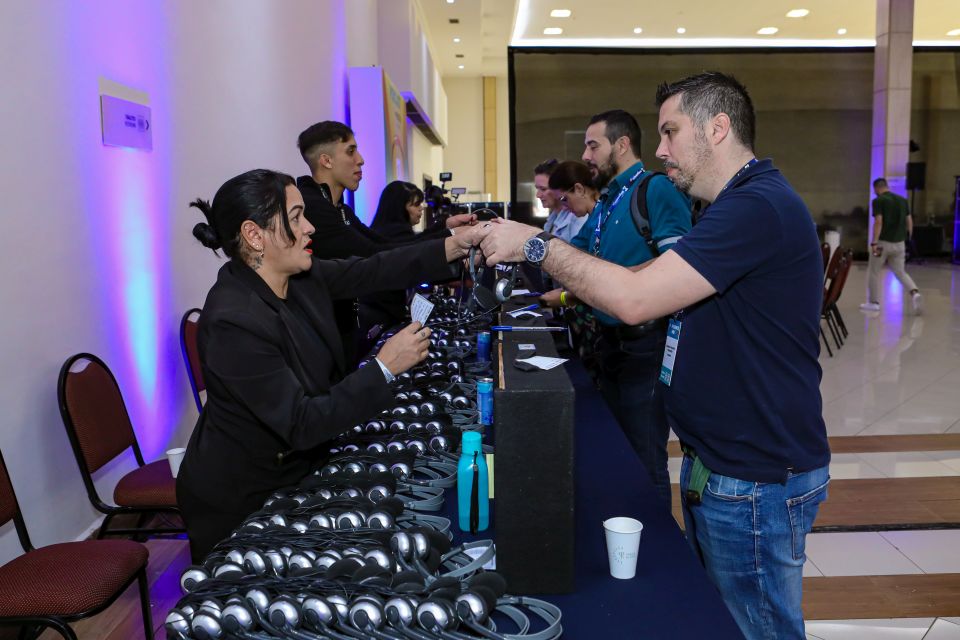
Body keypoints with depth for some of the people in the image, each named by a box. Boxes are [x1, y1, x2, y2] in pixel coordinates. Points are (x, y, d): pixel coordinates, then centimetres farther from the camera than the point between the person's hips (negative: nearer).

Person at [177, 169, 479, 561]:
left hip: (293, 472, 8)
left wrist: (458, 245, -12)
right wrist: (384, 368, -29)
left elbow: (370, 273, -4)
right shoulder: (233, 322, -31)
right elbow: (302, 424, -30)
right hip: (240, 503, -7)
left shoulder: (300, 277, -7)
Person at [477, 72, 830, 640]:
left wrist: (537, 244, -18)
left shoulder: (758, 208, -22)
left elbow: (635, 299, -28)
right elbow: (654, 295, 15)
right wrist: (580, 291, 5)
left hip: (755, 483, -10)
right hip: (718, 464, 10)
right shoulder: (742, 204, 14)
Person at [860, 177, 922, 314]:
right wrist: (907, 239, 19)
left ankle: (874, 302, 15)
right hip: (899, 243, 5)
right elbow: (909, 222, 10)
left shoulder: (878, 201, -8)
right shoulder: (902, 200, 10)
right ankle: (915, 293, -12)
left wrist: (874, 243, -19)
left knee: (873, 272, 10)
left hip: (883, 242, -5)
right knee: (900, 272, 13)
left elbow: (878, 222, -18)